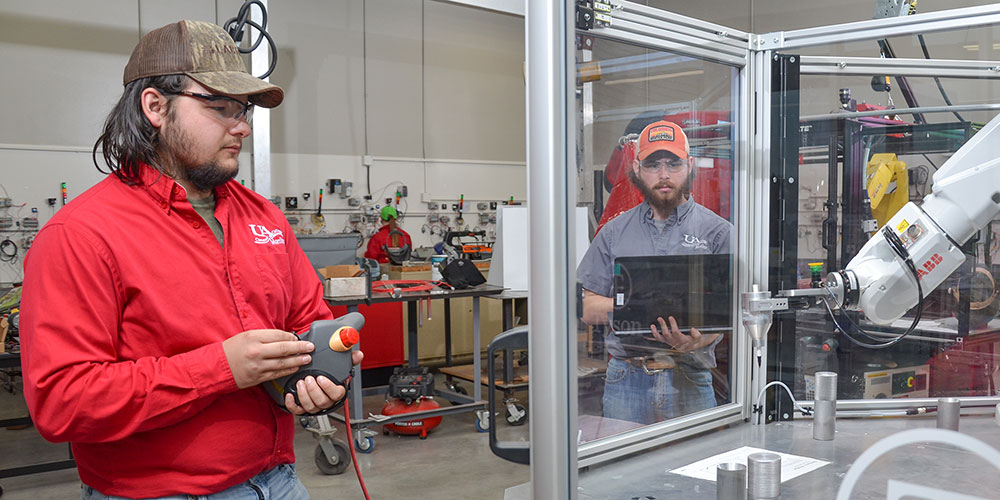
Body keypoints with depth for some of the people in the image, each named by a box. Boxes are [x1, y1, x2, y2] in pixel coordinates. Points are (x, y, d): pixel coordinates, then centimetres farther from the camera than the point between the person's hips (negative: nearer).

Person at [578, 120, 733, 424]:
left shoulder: (717, 232, 3)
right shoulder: (614, 233, 8)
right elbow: (588, 310, 6)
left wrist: (695, 341, -26)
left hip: (689, 381, -1)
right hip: (626, 381, 1)